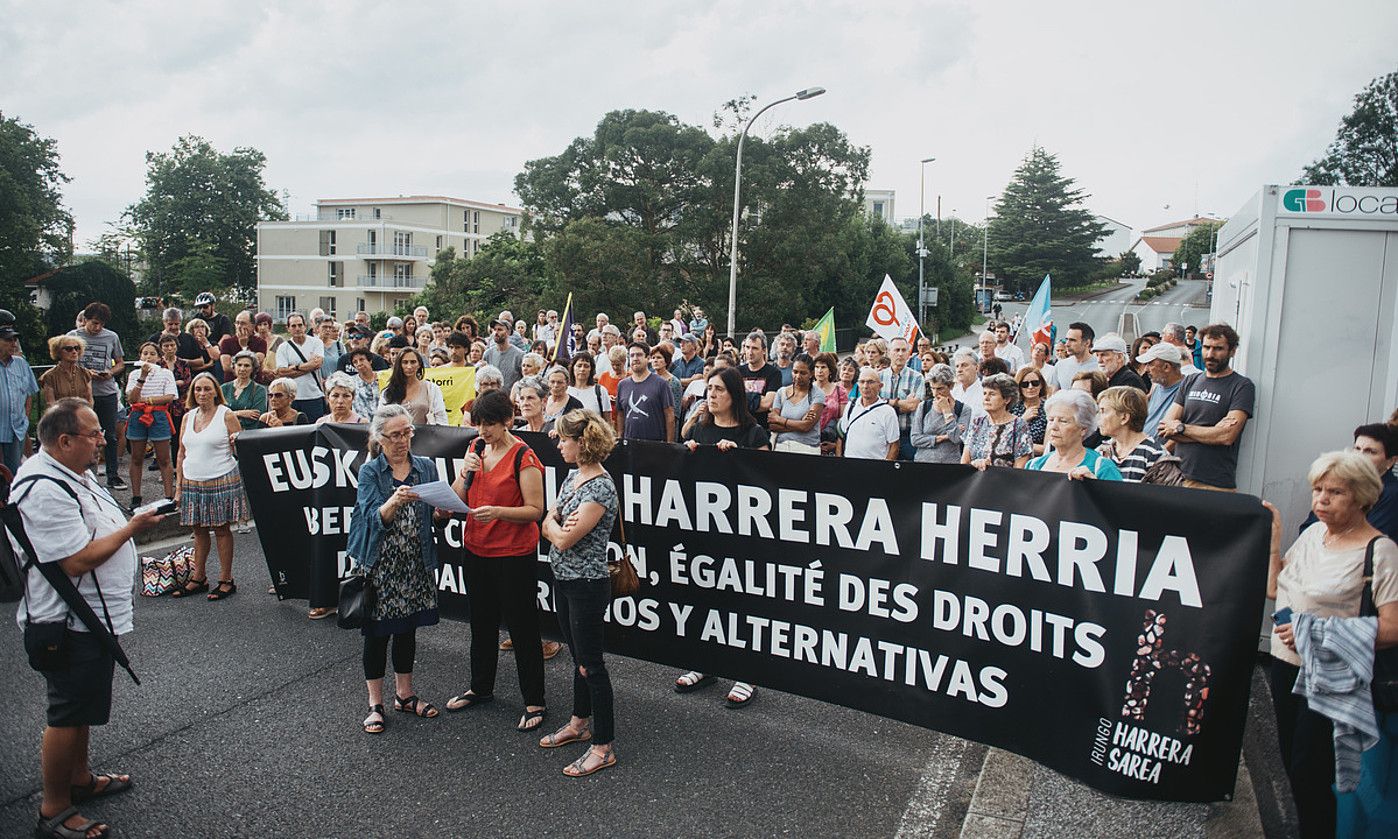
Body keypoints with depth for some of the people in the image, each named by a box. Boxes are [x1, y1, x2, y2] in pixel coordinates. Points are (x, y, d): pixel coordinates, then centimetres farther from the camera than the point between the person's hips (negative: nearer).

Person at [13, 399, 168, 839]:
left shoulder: (71, 473, 7)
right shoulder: (44, 491, -27)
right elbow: (77, 561, -30)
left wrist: (131, 521, 10)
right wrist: (132, 527, -22)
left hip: (91, 616, 10)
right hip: (70, 624, -10)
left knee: (81, 706, 23)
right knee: (67, 714, 3)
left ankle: (80, 778, 40)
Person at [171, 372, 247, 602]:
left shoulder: (227, 415, -3)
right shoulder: (188, 417, 11)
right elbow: (182, 453, 16)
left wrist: (237, 444, -25)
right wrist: (178, 484, 13)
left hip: (221, 481, -5)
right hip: (192, 483, 5)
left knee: (221, 530, 1)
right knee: (199, 530, 11)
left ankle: (226, 580, 9)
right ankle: (198, 578, 22)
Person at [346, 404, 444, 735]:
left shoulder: (426, 467, 4)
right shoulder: (369, 472, -5)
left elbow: (435, 516, 6)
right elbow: (374, 518, -17)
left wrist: (442, 510, -16)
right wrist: (394, 501, -35)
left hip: (415, 565, 3)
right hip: (379, 565, -3)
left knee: (407, 629, 14)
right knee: (377, 633, 5)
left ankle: (404, 694, 29)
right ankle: (375, 704, 19)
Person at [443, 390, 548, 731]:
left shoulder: (523, 457, -16)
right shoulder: (476, 448, 5)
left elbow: (535, 510, -17)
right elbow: (457, 498, 6)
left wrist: (498, 511, -31)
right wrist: (465, 474, -13)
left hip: (514, 553, -7)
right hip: (476, 549, 7)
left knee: (522, 627, 3)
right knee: (481, 622, 22)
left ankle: (534, 702, 17)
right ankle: (481, 687, 40)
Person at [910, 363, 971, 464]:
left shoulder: (963, 409, 4)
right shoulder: (923, 406, 8)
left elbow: (957, 439, -9)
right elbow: (914, 439, 1)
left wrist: (947, 411, -4)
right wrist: (943, 437, -5)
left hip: (950, 462, -1)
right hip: (923, 460, 1)